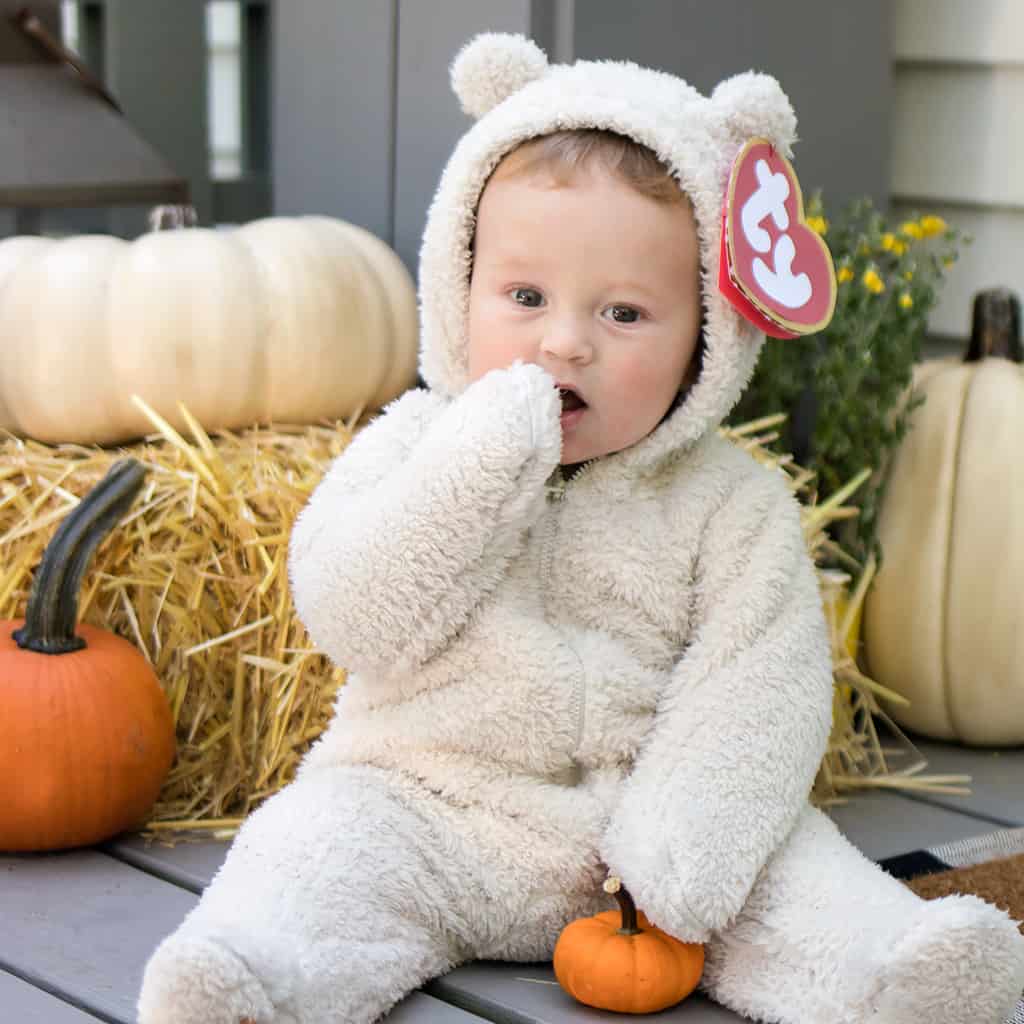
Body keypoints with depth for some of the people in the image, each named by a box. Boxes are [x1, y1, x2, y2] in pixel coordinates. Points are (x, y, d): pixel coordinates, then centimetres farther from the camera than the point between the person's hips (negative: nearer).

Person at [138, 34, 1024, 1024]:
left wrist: (685, 833, -23)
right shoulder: (416, 443, 0)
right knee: (320, 839, -24)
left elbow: (759, 685, -8)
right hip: (422, 804, 0)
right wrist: (478, 468, -23)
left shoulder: (733, 507, -2)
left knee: (794, 863, -19)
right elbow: (354, 619, -13)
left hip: (627, 823, 1)